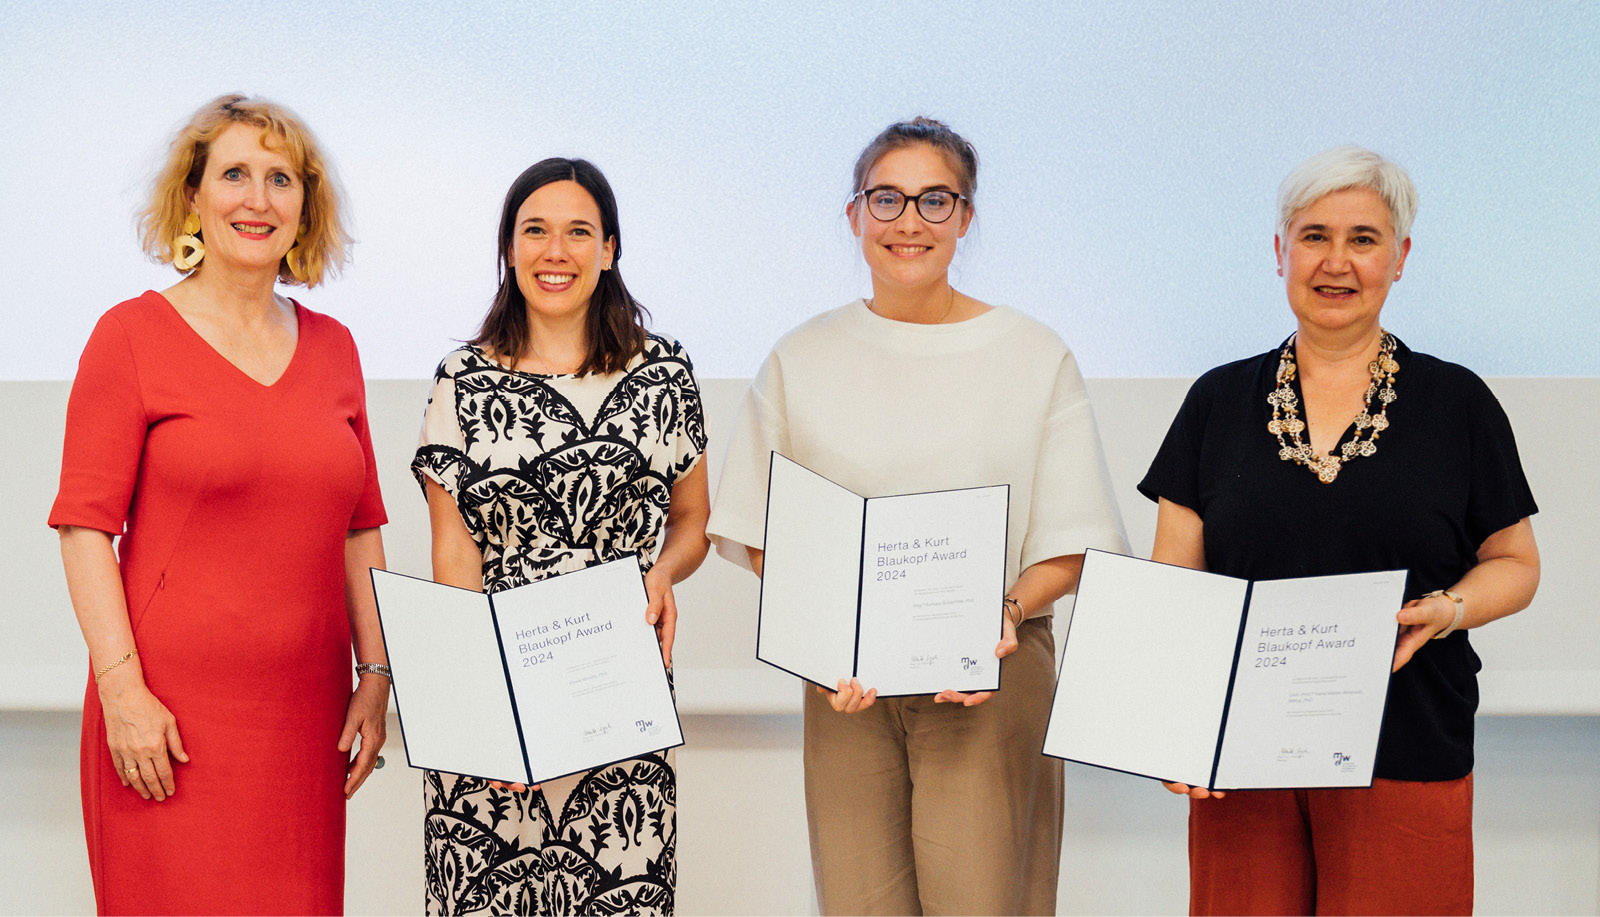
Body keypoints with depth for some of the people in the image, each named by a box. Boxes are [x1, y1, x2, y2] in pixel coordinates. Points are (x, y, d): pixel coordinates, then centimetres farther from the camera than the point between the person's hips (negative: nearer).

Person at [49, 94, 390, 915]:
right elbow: (84, 525, -6)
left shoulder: (331, 347, 12)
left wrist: (375, 677, 10)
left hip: (306, 710, 5)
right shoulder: (133, 335, -3)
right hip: (173, 710, -4)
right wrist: (122, 687, -13)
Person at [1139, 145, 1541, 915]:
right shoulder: (1220, 402, 8)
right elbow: (1172, 578, 7)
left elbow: (1514, 563, 9)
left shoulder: (1458, 404, 4)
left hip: (1404, 762, -1)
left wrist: (1445, 610, -12)